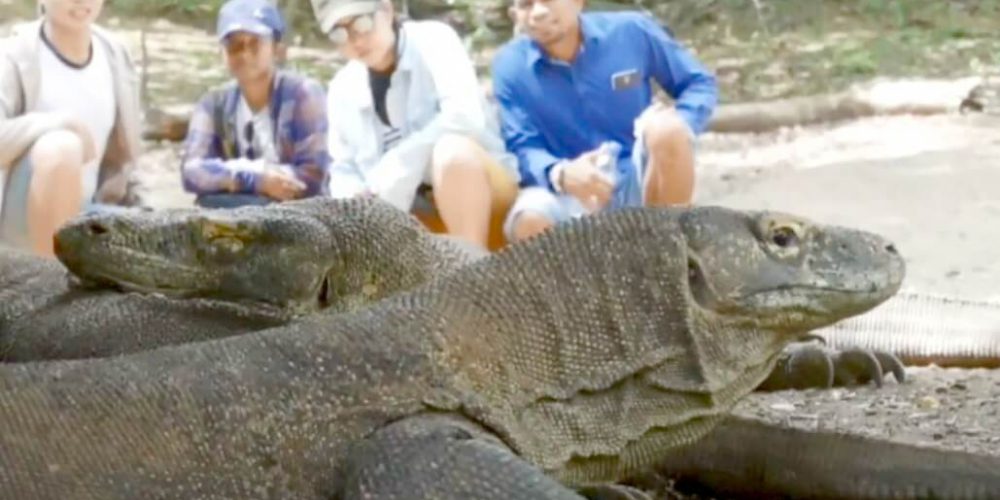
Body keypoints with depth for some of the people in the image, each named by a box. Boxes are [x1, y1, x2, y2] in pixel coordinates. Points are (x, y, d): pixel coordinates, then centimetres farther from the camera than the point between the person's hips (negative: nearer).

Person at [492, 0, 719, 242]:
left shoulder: (631, 31, -6)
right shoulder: (510, 65, -6)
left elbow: (700, 84, 4)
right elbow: (523, 148, -10)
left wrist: (677, 129, -19)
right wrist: (560, 175, -34)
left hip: (638, 179, 1)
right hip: (572, 189, 0)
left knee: (666, 129, -32)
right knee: (528, 222, -35)